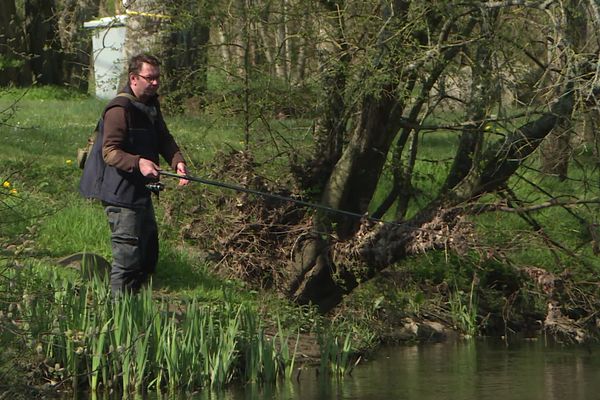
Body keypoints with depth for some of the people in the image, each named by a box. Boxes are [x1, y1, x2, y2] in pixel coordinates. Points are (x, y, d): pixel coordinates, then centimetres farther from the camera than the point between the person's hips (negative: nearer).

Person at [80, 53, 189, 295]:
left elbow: (164, 139, 9)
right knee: (127, 256, -8)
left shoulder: (151, 105, 13)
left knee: (149, 254, 17)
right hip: (121, 193, -10)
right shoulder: (120, 109, -18)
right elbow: (110, 152, -23)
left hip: (141, 191, 10)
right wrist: (138, 163, -38)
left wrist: (177, 161, -11)